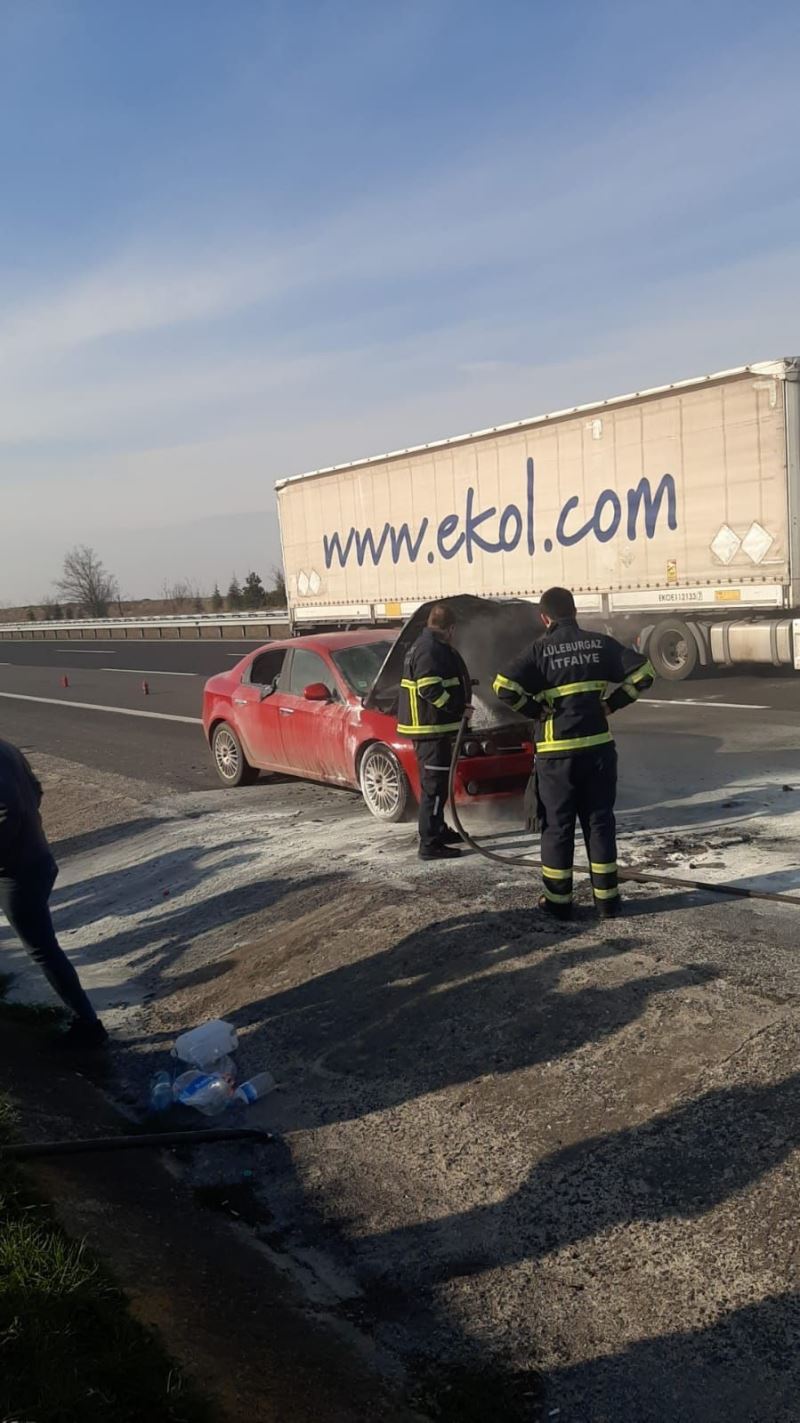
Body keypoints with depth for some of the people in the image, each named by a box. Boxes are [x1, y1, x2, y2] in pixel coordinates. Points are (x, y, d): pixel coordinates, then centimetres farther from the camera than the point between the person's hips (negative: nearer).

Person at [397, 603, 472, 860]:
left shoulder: (423, 646, 16)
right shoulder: (431, 649, -17)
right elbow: (429, 688, -25)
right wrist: (460, 708, -19)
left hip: (429, 726, 11)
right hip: (431, 727, -11)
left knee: (434, 783, 21)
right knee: (434, 785, -8)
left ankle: (438, 830, 34)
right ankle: (430, 844, -6)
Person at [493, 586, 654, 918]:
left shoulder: (541, 650, -7)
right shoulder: (600, 644, 2)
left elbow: (505, 687, -18)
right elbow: (643, 673, 3)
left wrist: (538, 710, -5)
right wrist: (612, 703, 8)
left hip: (557, 752, -3)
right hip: (598, 746, 3)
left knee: (557, 826, 8)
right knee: (600, 822, 11)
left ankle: (558, 900, 13)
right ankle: (606, 898, 15)